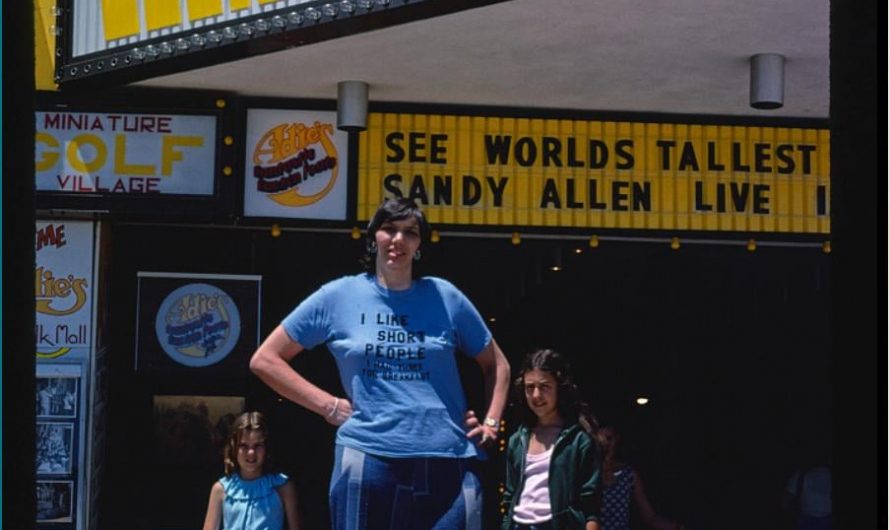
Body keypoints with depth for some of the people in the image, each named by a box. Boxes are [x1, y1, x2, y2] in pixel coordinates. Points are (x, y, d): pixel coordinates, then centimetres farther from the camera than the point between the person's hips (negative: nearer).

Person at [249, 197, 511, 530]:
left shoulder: (445, 297, 9)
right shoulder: (339, 296, 5)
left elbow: (496, 364, 22)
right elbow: (265, 360, 8)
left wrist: (491, 423, 7)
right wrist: (329, 406, 1)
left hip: (449, 464, 1)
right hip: (369, 461, -1)